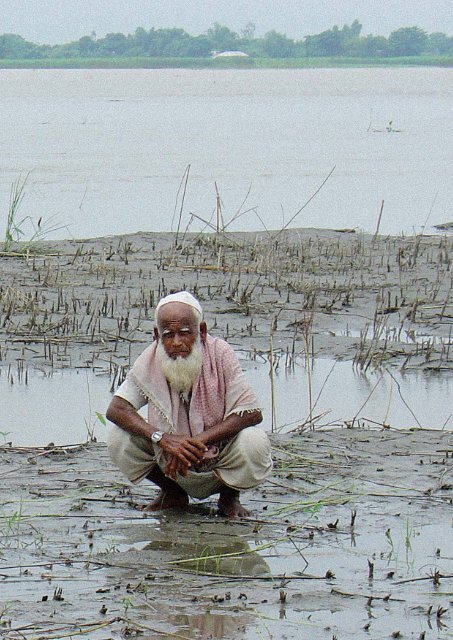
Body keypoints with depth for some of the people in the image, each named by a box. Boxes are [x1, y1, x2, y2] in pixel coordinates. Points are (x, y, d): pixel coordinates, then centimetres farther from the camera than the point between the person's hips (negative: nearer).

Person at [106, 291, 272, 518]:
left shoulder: (220, 354, -18)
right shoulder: (150, 361, -12)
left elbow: (252, 413, -22)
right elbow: (116, 409, -17)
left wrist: (195, 442, -31)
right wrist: (161, 438, -34)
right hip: (171, 464, 2)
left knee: (254, 444, -32)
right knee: (118, 437, -21)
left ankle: (230, 496, 4)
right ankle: (172, 493, 8)